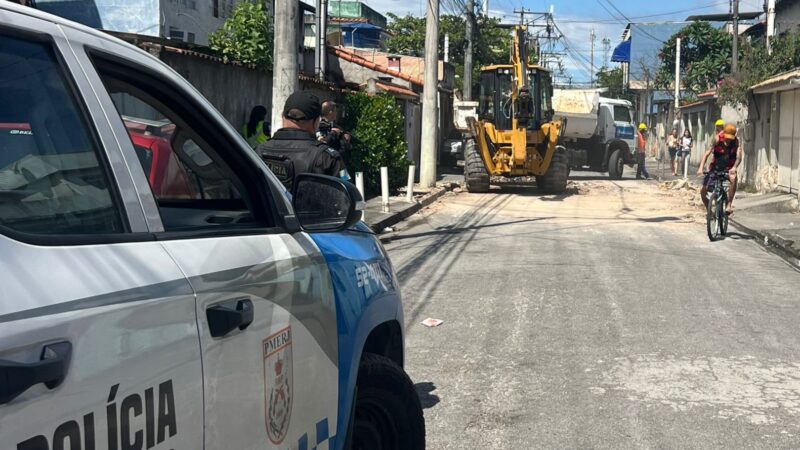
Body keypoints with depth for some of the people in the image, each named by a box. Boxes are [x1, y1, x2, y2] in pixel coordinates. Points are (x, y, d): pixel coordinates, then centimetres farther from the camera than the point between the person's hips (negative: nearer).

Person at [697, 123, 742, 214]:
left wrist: (734, 168, -45)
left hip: (728, 169, -1)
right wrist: (701, 168, -34)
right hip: (715, 168, 1)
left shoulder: (736, 141, -13)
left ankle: (729, 204, -30)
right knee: (703, 192, -7)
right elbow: (707, 153, -20)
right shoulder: (718, 139, -15)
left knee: (733, 178, -37)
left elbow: (739, 157, -24)